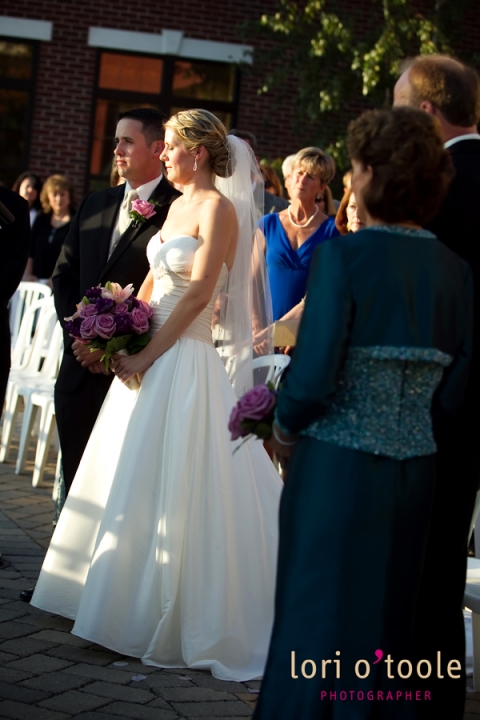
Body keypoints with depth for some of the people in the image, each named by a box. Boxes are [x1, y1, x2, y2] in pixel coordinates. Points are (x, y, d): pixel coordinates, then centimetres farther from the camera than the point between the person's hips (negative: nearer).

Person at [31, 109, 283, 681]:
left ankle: (169, 617, 4)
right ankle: (130, 602, 24)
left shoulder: (217, 208, -11)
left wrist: (147, 355, -18)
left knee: (166, 489, -5)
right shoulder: (179, 206, 15)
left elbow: (198, 293, -18)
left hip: (184, 360, -9)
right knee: (131, 480, 13)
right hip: (150, 354, 9)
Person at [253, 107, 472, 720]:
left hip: (336, 468, -5)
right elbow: (453, 394, 3)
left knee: (319, 614, 8)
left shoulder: (343, 257, -15)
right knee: (386, 618, 17)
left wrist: (284, 428, 1)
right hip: (414, 469, 5)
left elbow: (313, 377, -18)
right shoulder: (454, 272, 1)